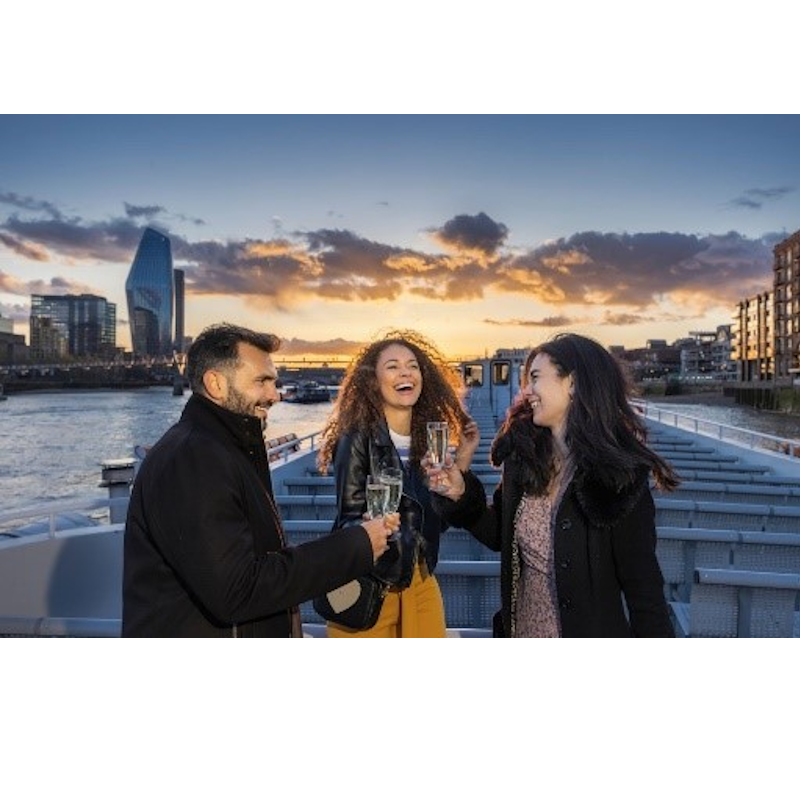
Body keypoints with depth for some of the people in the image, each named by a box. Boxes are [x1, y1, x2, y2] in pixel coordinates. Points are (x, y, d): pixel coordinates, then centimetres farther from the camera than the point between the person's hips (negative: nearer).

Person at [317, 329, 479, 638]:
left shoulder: (430, 438, 2)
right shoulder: (357, 439, -14)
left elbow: (437, 520, 4)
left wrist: (462, 461, -3)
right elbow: (348, 520, -14)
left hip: (421, 584, 5)